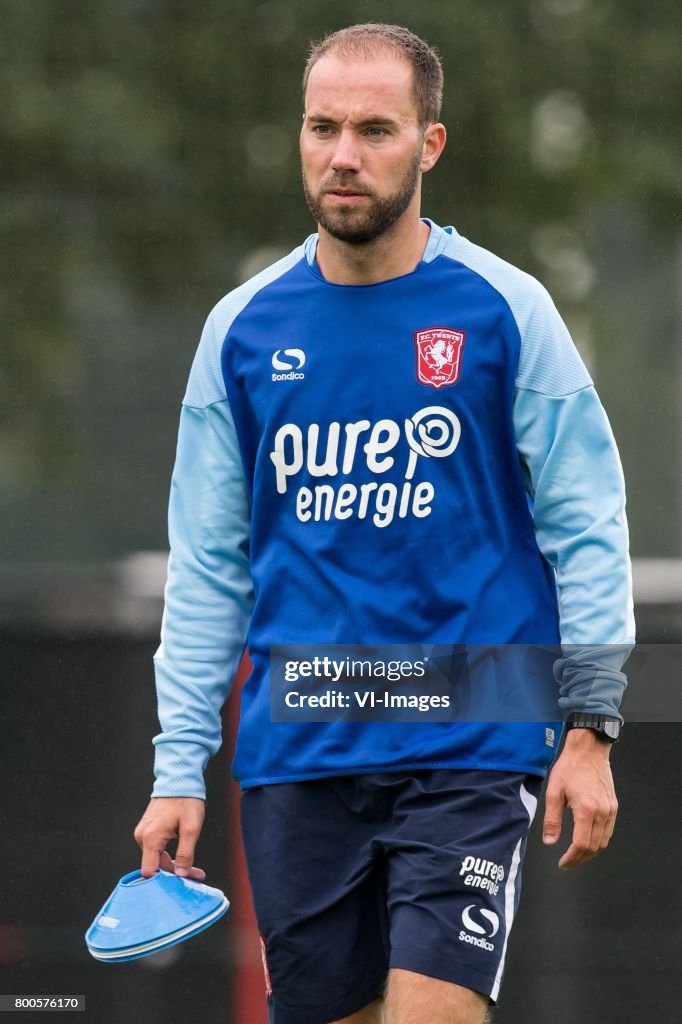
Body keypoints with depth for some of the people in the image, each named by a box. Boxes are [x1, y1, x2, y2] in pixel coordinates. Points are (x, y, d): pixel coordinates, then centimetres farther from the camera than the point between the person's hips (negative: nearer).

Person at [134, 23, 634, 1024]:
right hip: (295, 766, 3)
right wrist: (179, 768, 5)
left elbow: (585, 526, 0)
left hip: (469, 754, -3)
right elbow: (209, 565, 9)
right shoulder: (242, 329, 6)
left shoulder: (504, 312, -2)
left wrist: (590, 729, -6)